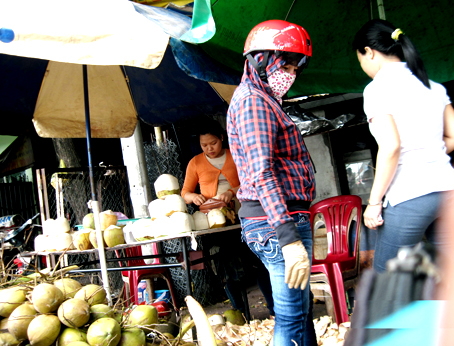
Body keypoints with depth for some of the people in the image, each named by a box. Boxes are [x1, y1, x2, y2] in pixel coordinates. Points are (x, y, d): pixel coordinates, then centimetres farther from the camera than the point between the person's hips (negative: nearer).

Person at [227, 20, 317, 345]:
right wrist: (289, 237, -31)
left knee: (301, 305, 19)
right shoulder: (254, 101, -12)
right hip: (278, 220, -11)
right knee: (293, 317, -6)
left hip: (280, 219, 11)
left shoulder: (261, 99, 21)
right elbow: (261, 174, -24)